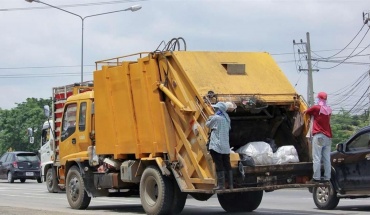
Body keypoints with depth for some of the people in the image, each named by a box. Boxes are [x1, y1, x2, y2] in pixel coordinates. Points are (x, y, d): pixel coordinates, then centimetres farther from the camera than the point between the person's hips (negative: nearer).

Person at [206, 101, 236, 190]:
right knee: (227, 165, 10)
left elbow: (207, 124, 4)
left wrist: (210, 117, 22)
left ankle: (221, 185, -7)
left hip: (216, 146, -7)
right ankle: (230, 184, 13)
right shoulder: (226, 118, 10)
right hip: (226, 146, 7)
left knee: (219, 166, -5)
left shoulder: (216, 118, -11)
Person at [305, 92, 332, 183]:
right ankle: (327, 178, 5)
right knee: (327, 159, 6)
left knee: (316, 158, -7)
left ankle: (316, 177, -11)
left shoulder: (316, 108, -5)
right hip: (328, 136, 6)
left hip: (318, 136, -6)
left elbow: (306, 112, 6)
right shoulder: (329, 110, 11)